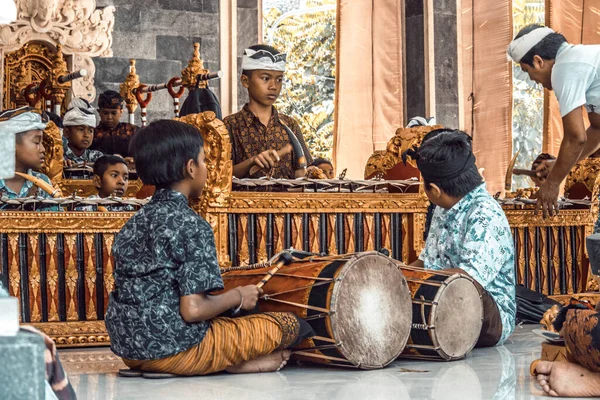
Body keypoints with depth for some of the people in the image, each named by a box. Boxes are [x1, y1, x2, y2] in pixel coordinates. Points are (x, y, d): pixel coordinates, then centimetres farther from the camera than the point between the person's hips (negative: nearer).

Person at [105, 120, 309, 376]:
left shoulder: (133, 224, 10)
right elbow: (192, 309, -22)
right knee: (290, 324, 3)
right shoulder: (192, 225, -14)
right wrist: (238, 297, -4)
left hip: (128, 350, 8)